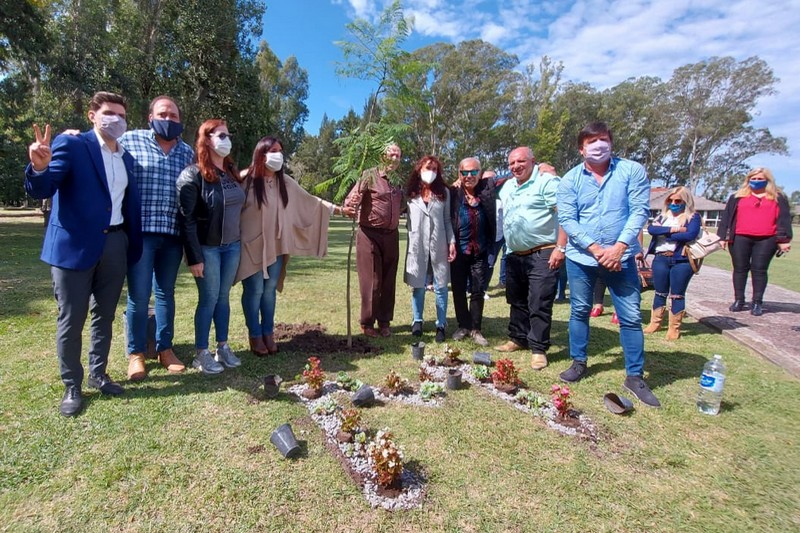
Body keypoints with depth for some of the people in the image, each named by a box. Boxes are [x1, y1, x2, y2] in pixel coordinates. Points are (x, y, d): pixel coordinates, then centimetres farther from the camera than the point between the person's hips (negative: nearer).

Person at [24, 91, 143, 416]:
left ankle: (98, 374, 31)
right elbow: (41, 190, -15)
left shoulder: (126, 157, 12)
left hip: (115, 244, 5)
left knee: (104, 317, 15)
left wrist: (134, 246, 9)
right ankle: (72, 386, 20)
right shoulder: (71, 145, -5)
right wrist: (39, 168, -37)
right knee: (71, 321, 5)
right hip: (75, 245, -5)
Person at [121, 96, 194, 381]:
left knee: (166, 293, 11)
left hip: (173, 234, 3)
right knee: (138, 295, 0)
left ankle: (165, 348, 22)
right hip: (140, 231, -3)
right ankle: (136, 353, 16)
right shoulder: (129, 140, 4)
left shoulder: (187, 152, 12)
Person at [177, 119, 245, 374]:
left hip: (232, 246, 6)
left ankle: (223, 347, 24)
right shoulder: (193, 174, -11)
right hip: (207, 248, -6)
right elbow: (186, 218, -14)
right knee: (209, 299, 2)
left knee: (223, 297, 13)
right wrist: (194, 257, -17)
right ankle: (201, 354, 16)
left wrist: (240, 240, 9)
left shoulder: (232, 171, 10)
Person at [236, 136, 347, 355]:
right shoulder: (246, 179, -10)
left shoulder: (285, 182, 6)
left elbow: (309, 201, 10)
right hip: (251, 245, -4)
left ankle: (268, 334, 21)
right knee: (255, 290, 0)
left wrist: (336, 208, 6)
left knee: (270, 289, 9)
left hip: (275, 246, 5)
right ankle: (255, 336, 15)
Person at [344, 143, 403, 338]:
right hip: (370, 234, -5)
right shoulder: (370, 175, -3)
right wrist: (349, 207, -35)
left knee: (388, 281, 9)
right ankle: (367, 323, 12)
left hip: (391, 236, 5)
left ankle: (384, 321, 21)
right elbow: (355, 194, -17)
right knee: (370, 281, -1)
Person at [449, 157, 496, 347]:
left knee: (478, 291, 5)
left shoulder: (487, 188, 0)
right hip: (459, 250, 0)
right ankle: (463, 326, 25)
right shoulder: (453, 192, -3)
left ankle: (475, 329, 18)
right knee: (458, 291, 9)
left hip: (480, 251, 1)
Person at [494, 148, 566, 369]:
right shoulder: (507, 186, 15)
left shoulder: (547, 181, -10)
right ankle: (518, 339, 32)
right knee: (517, 301, 17)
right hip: (515, 256, 8)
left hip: (542, 255, -8)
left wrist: (560, 248, -23)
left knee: (539, 305, -4)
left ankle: (538, 349, 7)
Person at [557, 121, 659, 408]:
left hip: (621, 257, -1)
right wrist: (596, 249, -15)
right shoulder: (570, 179, 1)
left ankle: (635, 376, 16)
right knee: (579, 312, 11)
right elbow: (567, 219, -6)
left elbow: (640, 211, -6)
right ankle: (578, 363, 28)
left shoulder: (632, 171, 0)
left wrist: (618, 247, -16)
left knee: (631, 317, 2)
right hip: (581, 257, 1)